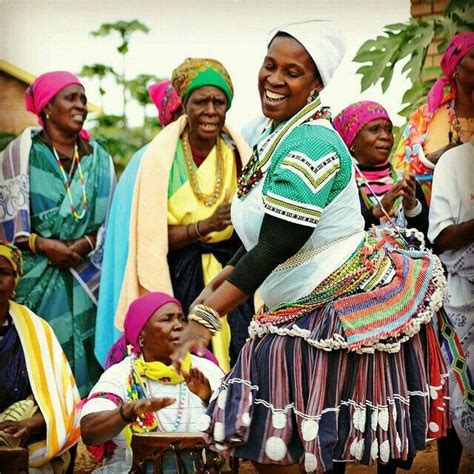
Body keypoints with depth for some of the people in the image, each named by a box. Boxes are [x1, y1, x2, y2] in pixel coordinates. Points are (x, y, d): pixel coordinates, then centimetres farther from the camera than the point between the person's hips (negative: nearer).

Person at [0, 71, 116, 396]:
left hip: (85, 280, 3)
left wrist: (84, 244, -10)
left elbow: (112, 217, 7)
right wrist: (43, 244, -16)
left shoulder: (99, 158, 11)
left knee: (83, 355, 0)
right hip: (34, 276, -3)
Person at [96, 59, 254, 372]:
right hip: (178, 279, -2)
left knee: (233, 366, -2)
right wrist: (203, 227, -21)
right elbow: (152, 238, -9)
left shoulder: (236, 153, 2)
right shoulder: (161, 157, -7)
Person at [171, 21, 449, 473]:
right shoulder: (275, 136, 9)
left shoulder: (311, 144, -21)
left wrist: (208, 313, -28)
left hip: (344, 311, -9)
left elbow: (275, 247, -27)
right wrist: (215, 287, 11)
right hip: (301, 313, 9)